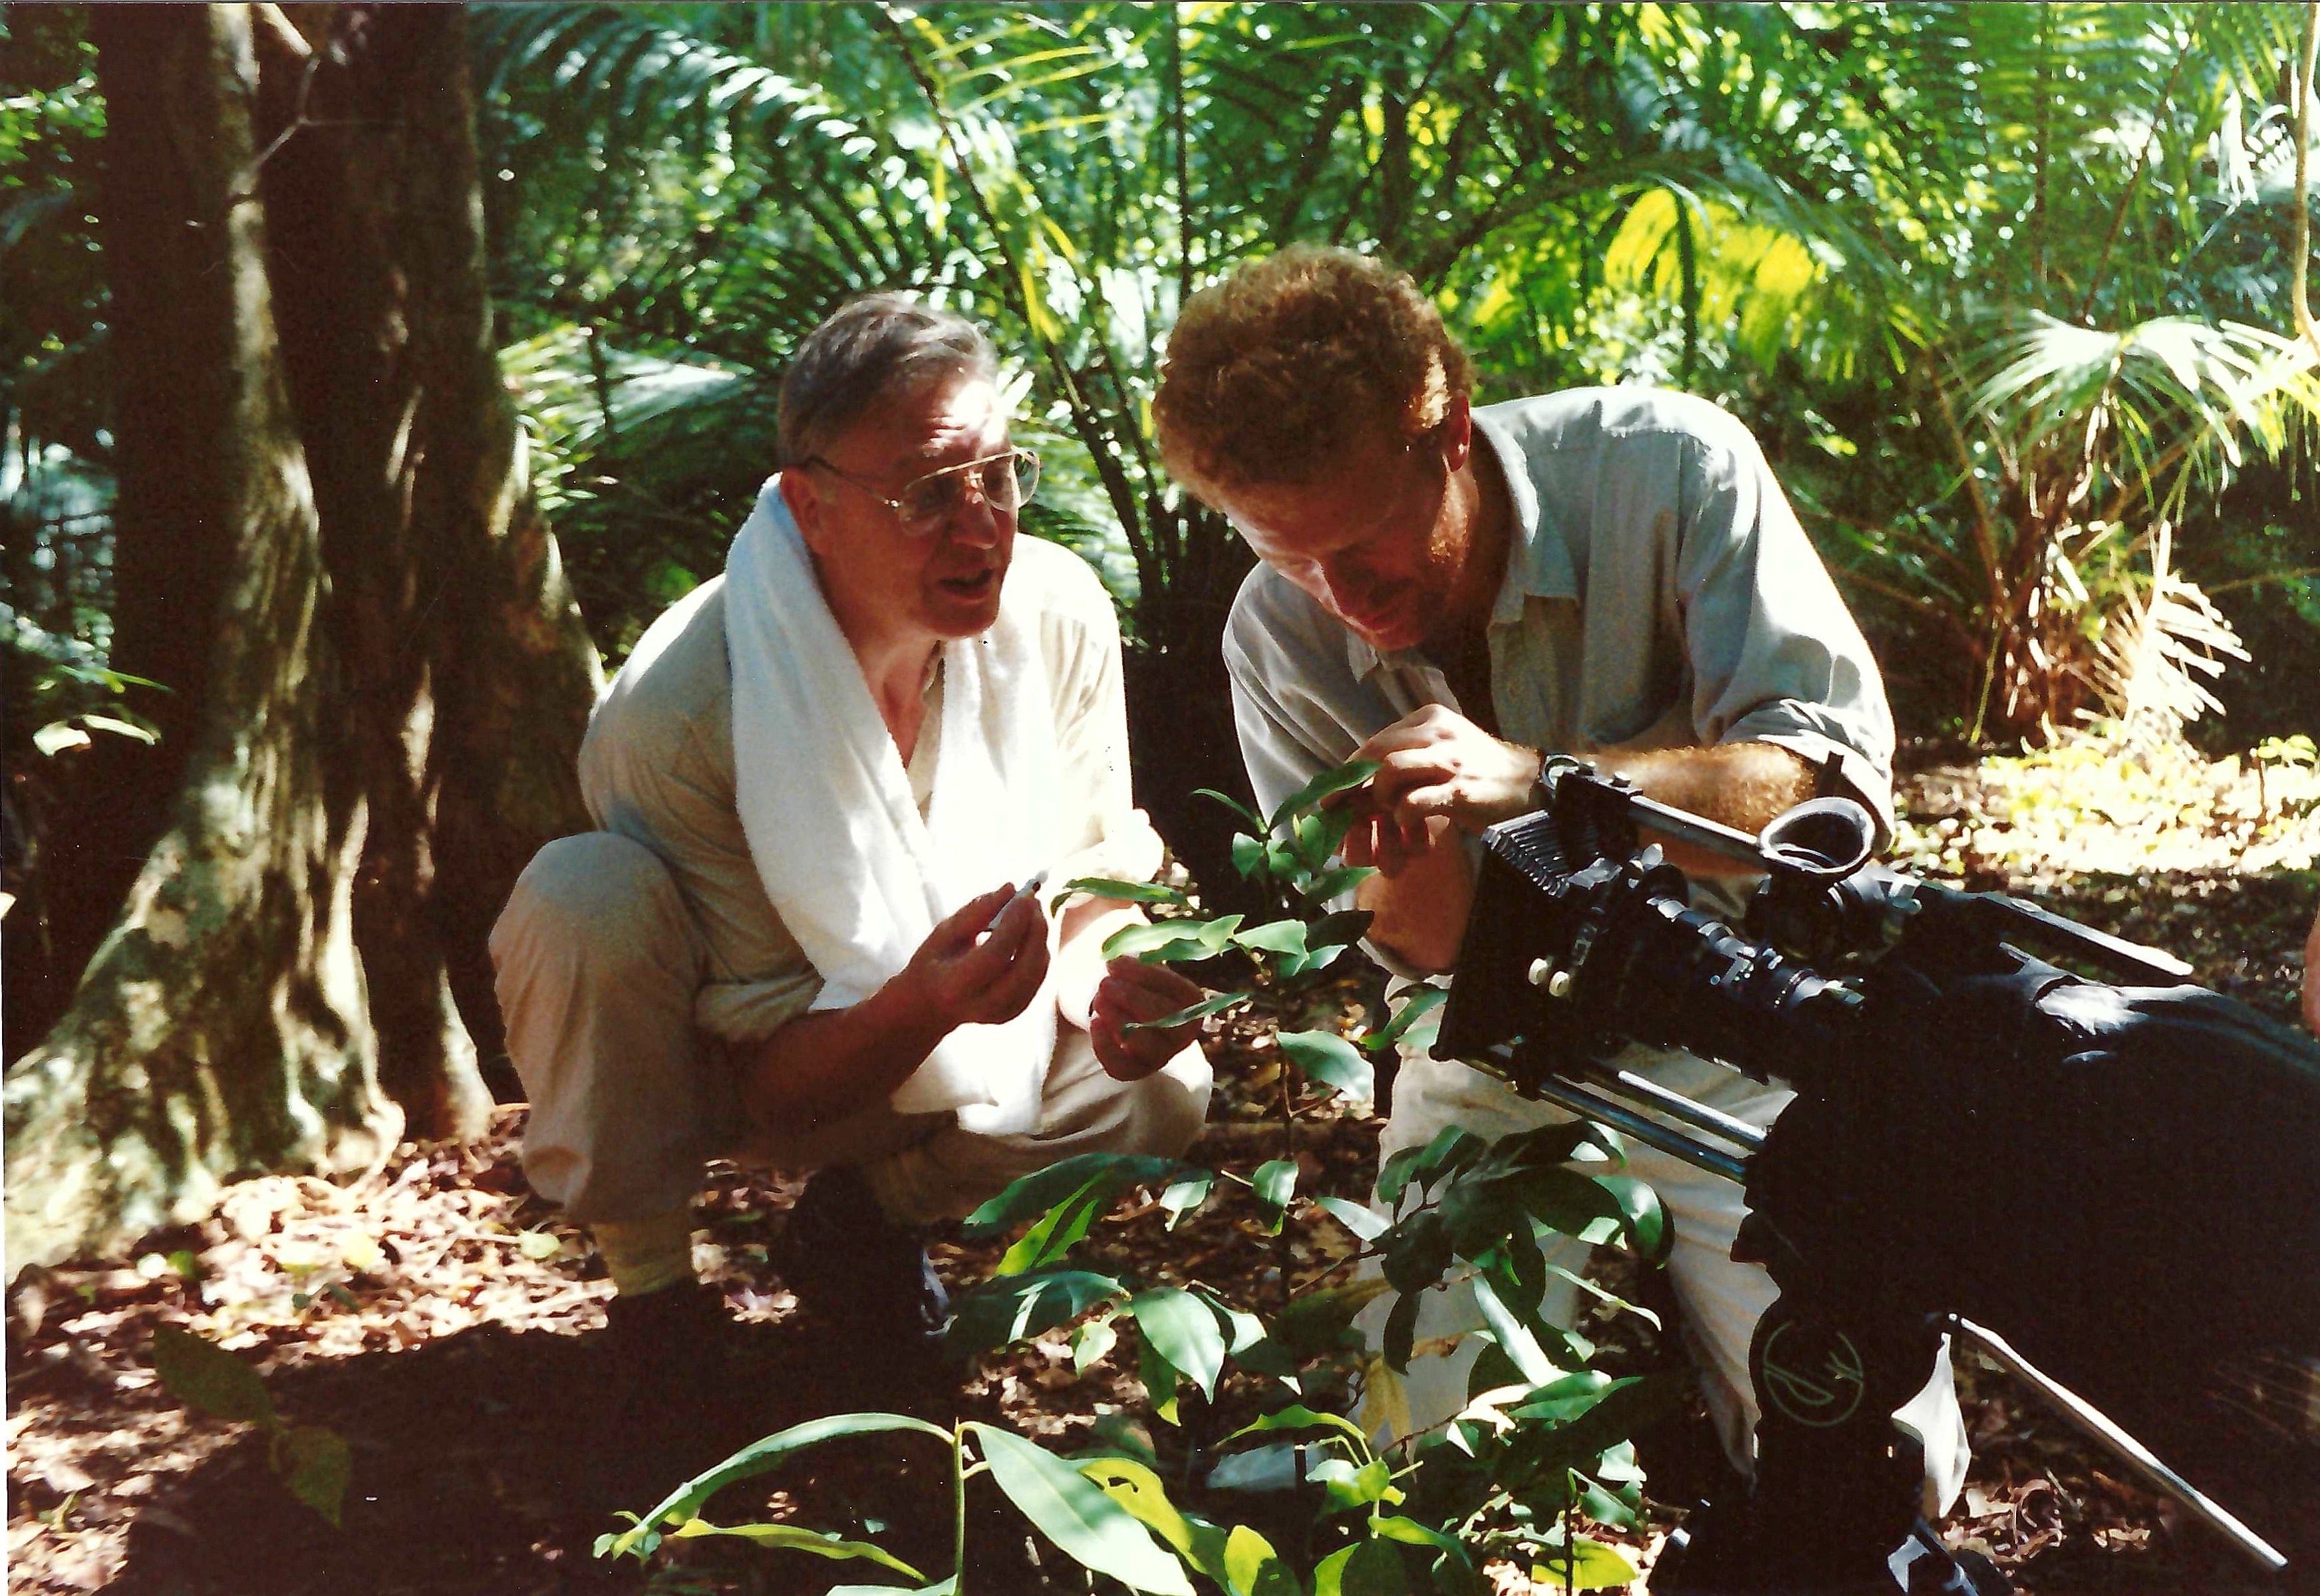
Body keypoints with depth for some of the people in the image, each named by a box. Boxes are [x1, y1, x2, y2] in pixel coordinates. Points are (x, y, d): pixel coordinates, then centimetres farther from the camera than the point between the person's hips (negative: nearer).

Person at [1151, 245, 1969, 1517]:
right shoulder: (1279, 631, -11)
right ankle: (1609, 1310, 20)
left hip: (1731, 1040, -2)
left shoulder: (1666, 470, -21)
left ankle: (1691, 1305, 19)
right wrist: (1411, 850, -32)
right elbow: (1425, 946, -6)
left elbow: (1838, 779, -26)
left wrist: (1531, 781, -41)